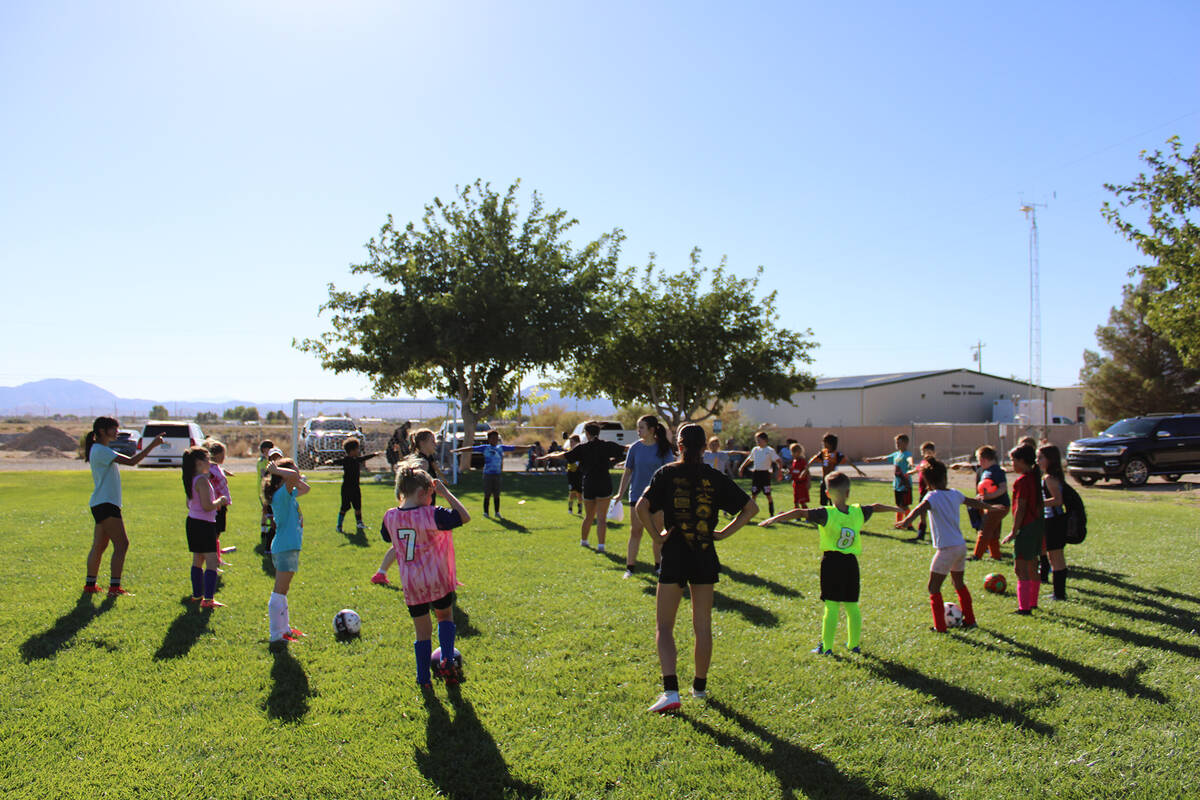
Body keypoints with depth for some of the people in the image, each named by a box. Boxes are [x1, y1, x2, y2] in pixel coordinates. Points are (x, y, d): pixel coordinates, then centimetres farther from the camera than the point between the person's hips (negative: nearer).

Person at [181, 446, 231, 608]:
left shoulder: (191, 480, 11)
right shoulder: (202, 480, -18)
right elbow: (207, 506, -24)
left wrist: (216, 502, 19)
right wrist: (220, 501, -6)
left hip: (192, 522, 10)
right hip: (204, 524, -10)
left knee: (197, 560, 18)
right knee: (211, 561, -8)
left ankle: (197, 595, 27)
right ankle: (208, 599, -13)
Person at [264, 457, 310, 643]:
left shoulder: (289, 494, 13)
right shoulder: (281, 494, -16)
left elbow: (304, 488, 29)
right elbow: (292, 476, -35)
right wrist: (276, 469, -17)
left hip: (289, 547, 10)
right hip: (285, 548, -10)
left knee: (282, 591, 19)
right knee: (280, 592, -6)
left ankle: (284, 629, 30)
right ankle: (276, 635, -2)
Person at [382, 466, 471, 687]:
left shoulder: (390, 517, -3)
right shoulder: (431, 515, -17)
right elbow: (464, 517, -12)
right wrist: (445, 492, -9)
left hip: (411, 585, 3)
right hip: (438, 581, -3)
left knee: (422, 631, 15)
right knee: (445, 617, 23)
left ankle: (423, 679, 19)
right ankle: (447, 661, 8)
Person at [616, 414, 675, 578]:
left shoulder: (663, 448, -4)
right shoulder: (635, 448, 1)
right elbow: (627, 472, 6)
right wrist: (620, 494, 3)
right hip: (637, 495, 1)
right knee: (635, 532, 2)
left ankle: (658, 566, 22)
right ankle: (630, 567, 6)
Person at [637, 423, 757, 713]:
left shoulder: (667, 474, -4)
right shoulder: (716, 478, 2)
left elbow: (641, 507, -17)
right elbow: (751, 508, 4)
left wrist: (657, 535, -6)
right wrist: (723, 533, 6)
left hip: (674, 555, -2)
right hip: (705, 556, 3)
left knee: (664, 626, 4)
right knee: (703, 626, 15)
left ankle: (671, 690, -10)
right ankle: (700, 686, 27)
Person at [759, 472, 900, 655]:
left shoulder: (826, 514, -12)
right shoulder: (859, 512, 2)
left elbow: (800, 513, -23)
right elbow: (877, 507, 23)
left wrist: (775, 518, -26)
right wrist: (895, 508, 42)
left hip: (831, 562, -4)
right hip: (851, 563, 4)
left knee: (831, 607, -1)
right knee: (852, 606, 15)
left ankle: (826, 646, 2)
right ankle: (854, 644, 25)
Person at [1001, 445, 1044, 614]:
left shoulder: (1022, 481, -17)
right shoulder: (1036, 477, 10)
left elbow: (1020, 508, -19)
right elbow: (1039, 504, 15)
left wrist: (1014, 532, -15)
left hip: (1026, 527, -10)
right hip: (1038, 524, 10)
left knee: (1020, 567, -8)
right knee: (1032, 566, 18)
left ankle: (1024, 607, -9)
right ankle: (1032, 602, 28)